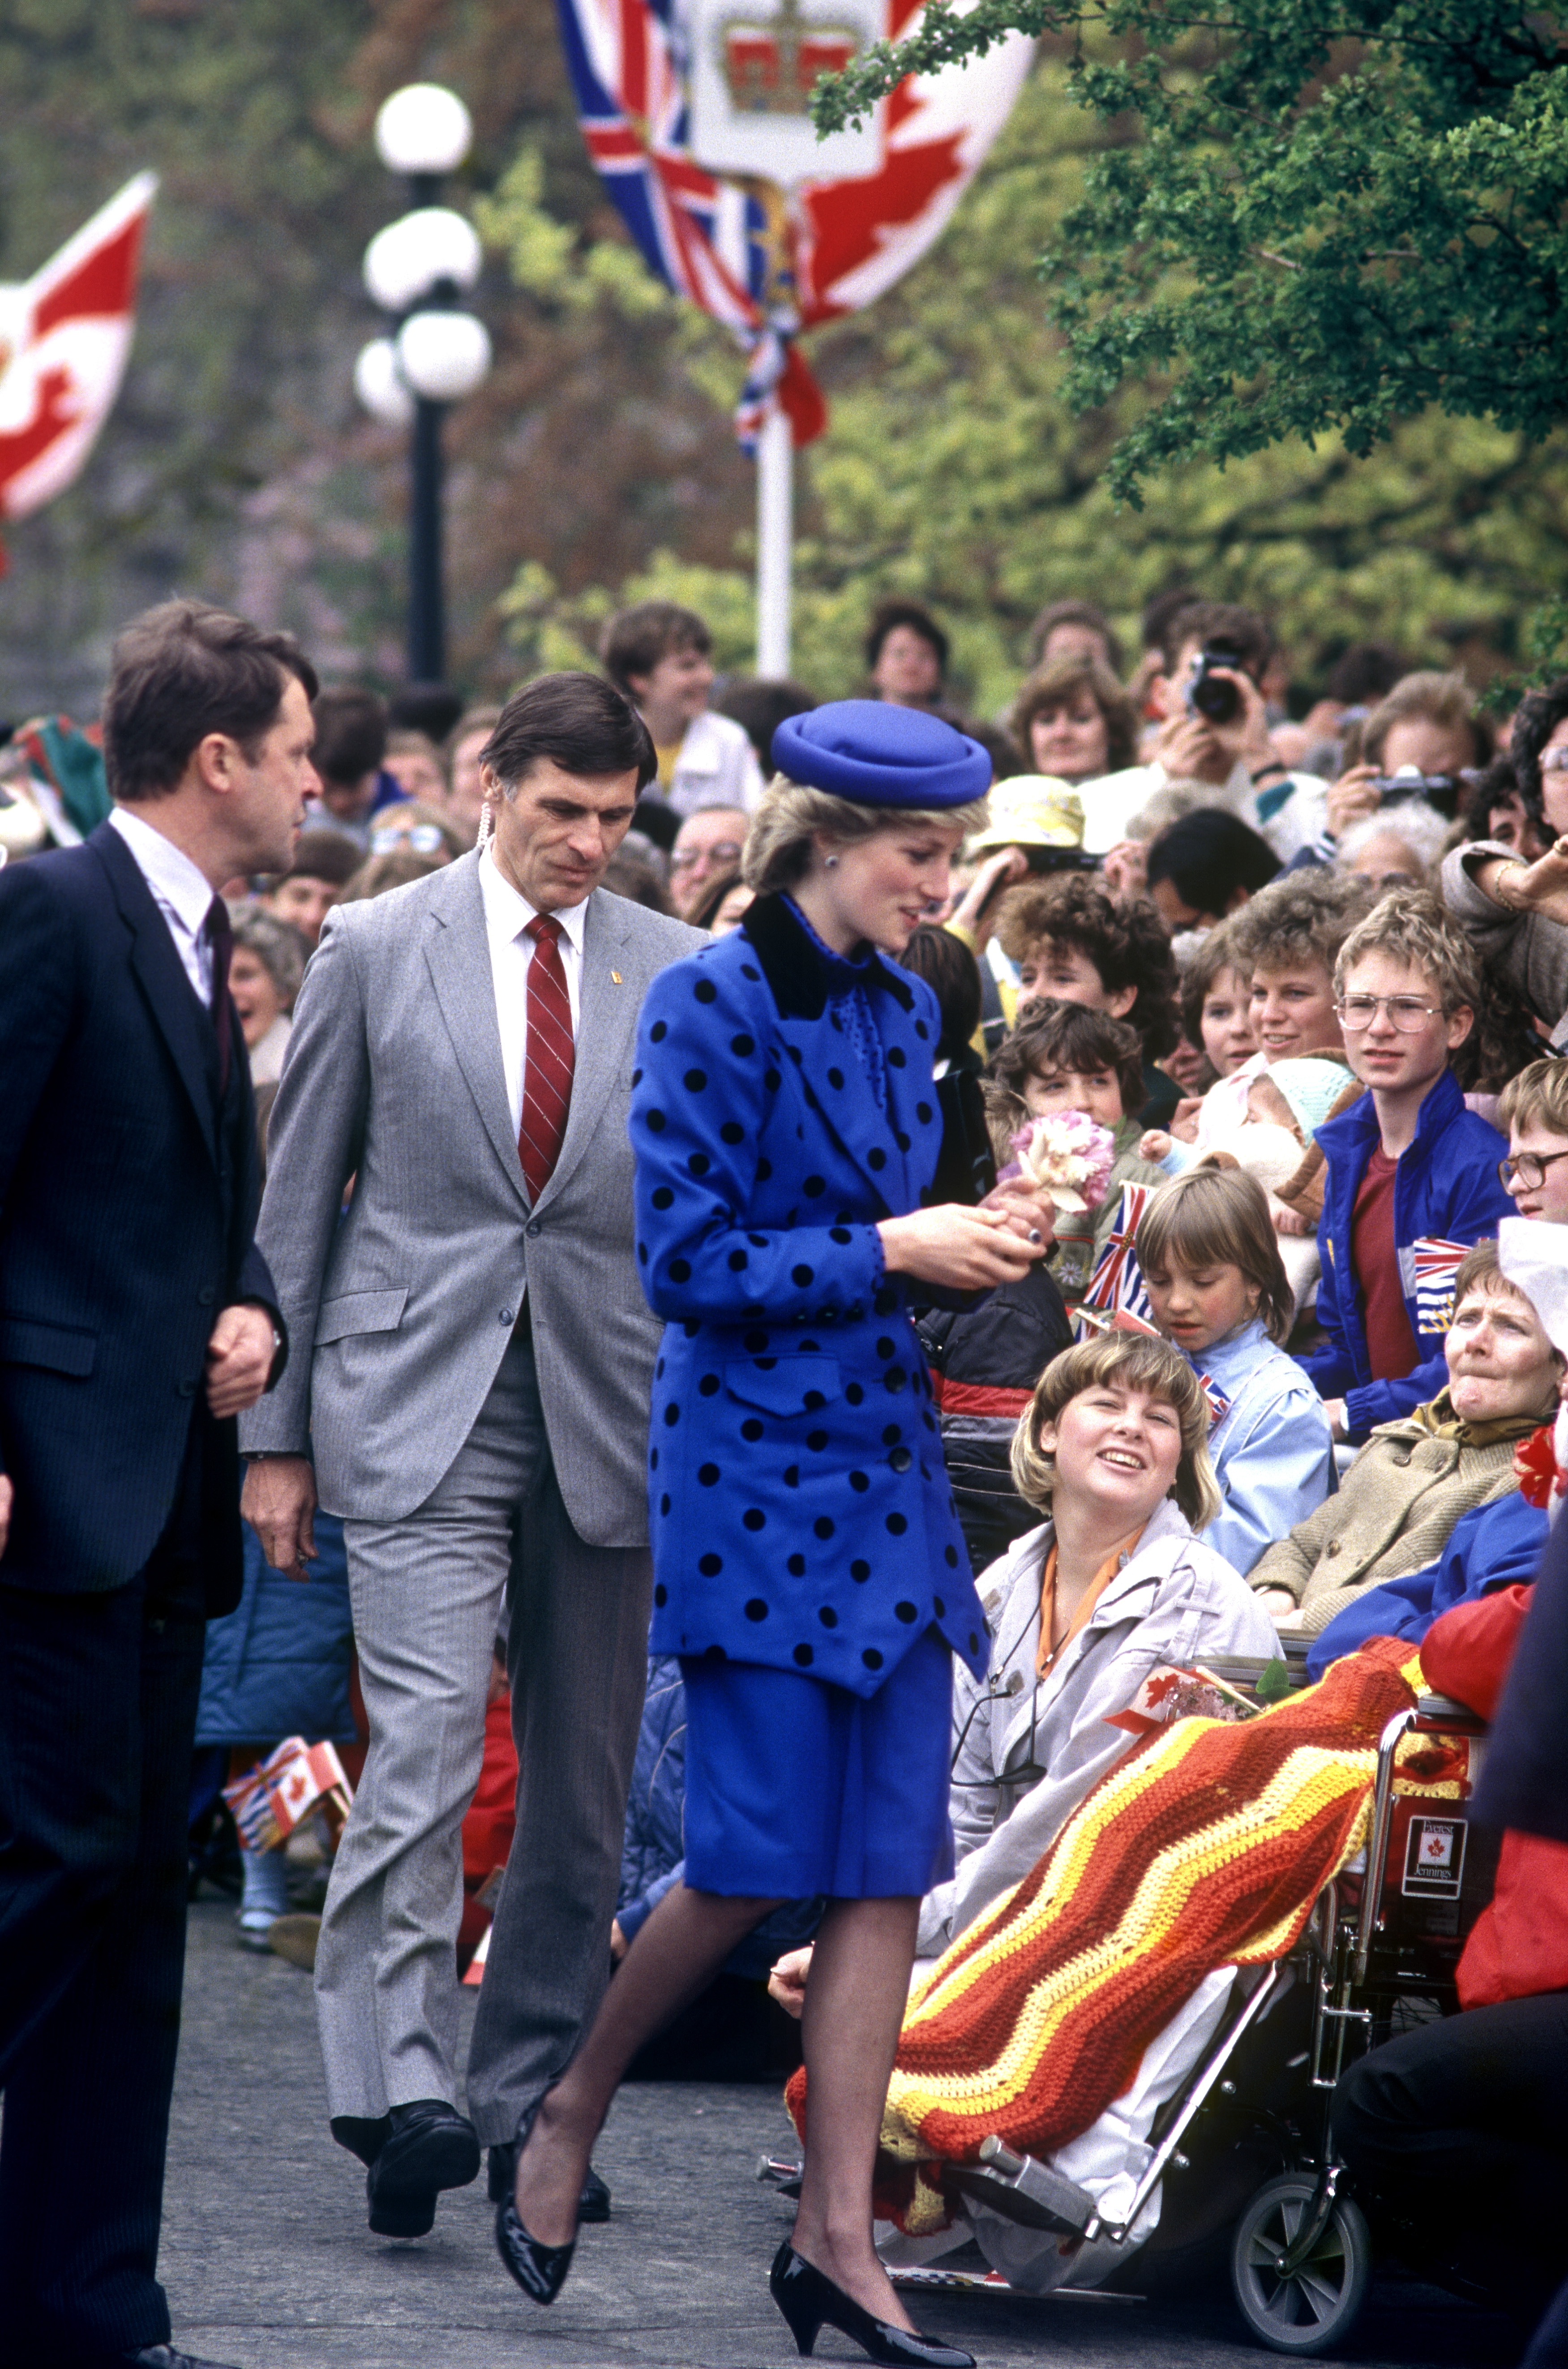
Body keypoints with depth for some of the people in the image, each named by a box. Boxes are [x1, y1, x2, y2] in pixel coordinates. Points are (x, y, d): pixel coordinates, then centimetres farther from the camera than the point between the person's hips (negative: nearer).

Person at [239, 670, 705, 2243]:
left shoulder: (680, 975, 8)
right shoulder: (375, 952, 2)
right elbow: (298, 1201, 5)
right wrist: (275, 1432, 3)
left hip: (606, 1408, 3)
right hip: (418, 1407, -3)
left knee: (582, 1784, 7)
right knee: (426, 1742, -18)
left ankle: (527, 2100, 17)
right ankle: (396, 2089, -21)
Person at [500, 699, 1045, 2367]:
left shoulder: (900, 1008, 12)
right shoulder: (710, 1006, -10)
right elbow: (686, 1262, -14)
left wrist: (975, 1248, 2)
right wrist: (889, 1252, -16)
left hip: (886, 1465, 7)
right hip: (754, 1463, -7)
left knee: (890, 1864, 1)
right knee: (761, 1855, -7)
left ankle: (836, 2233, 3)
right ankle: (567, 2115, 16)